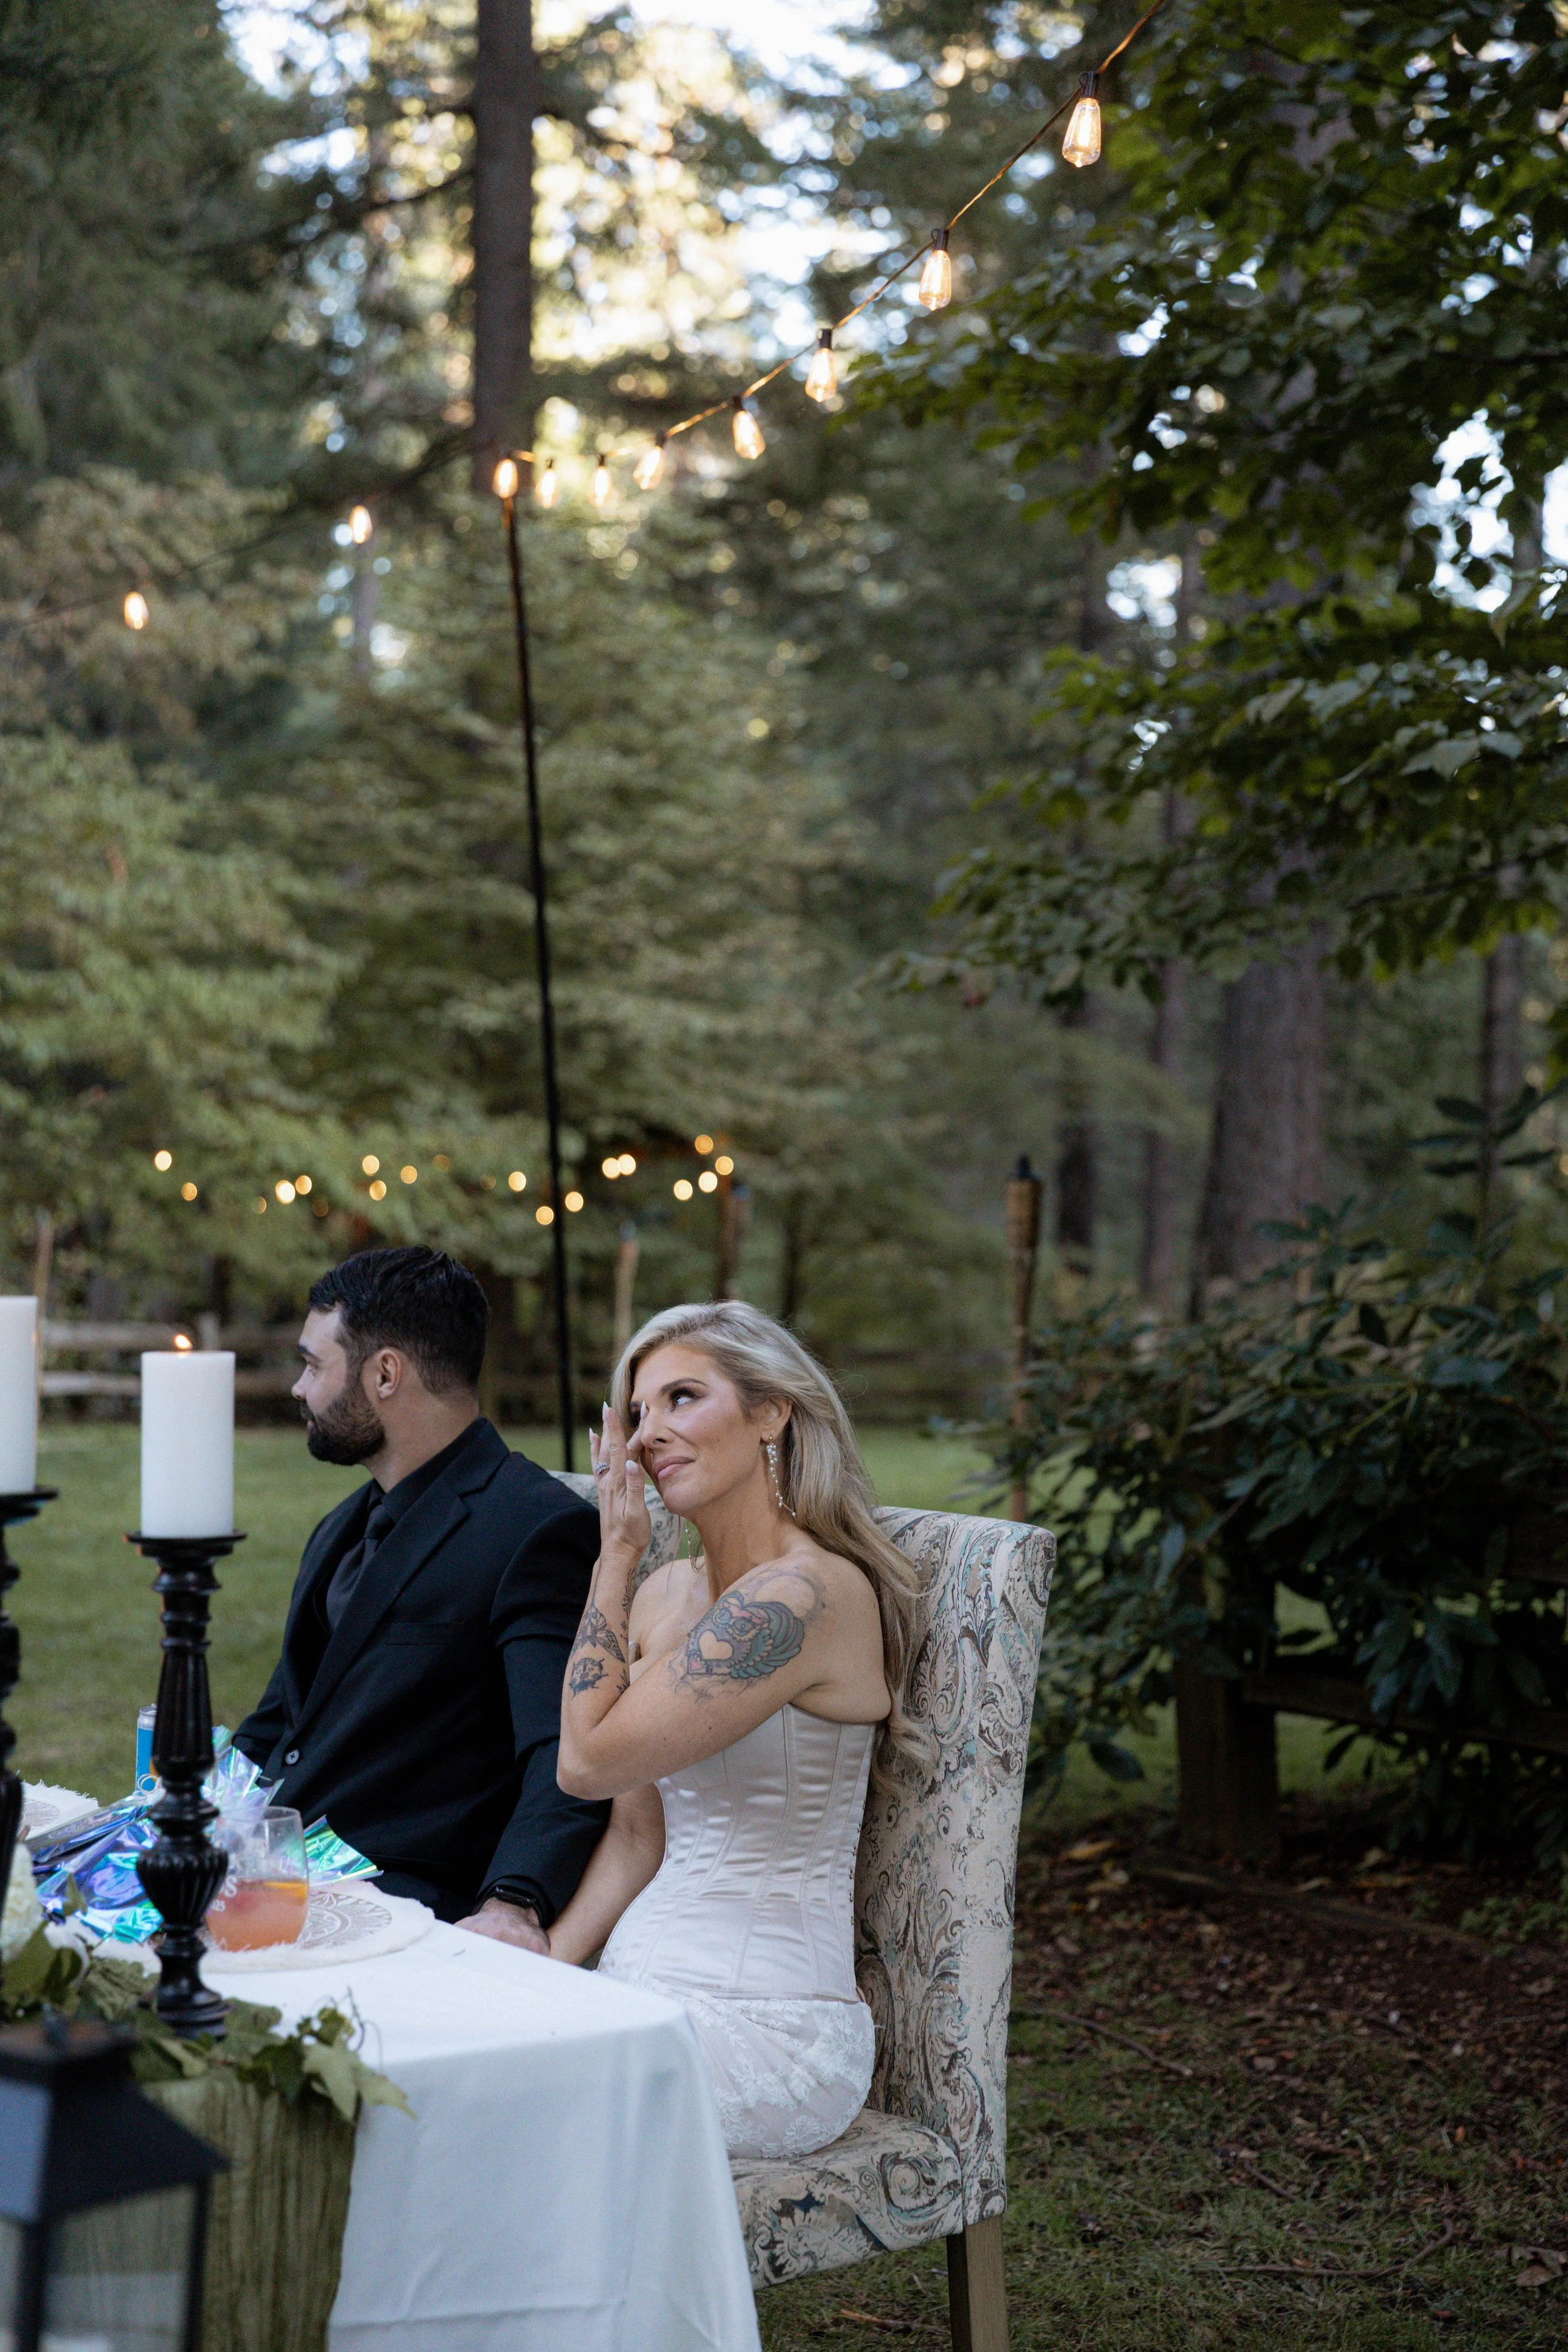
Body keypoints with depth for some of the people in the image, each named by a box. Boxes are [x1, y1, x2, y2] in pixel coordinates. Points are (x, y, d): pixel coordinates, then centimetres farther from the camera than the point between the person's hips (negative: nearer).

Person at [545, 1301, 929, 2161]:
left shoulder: (807, 1592, -17)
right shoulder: (663, 1593, 11)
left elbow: (587, 1759, -16)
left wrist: (616, 1554, -7)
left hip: (765, 2026, -7)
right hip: (644, 1991, 7)